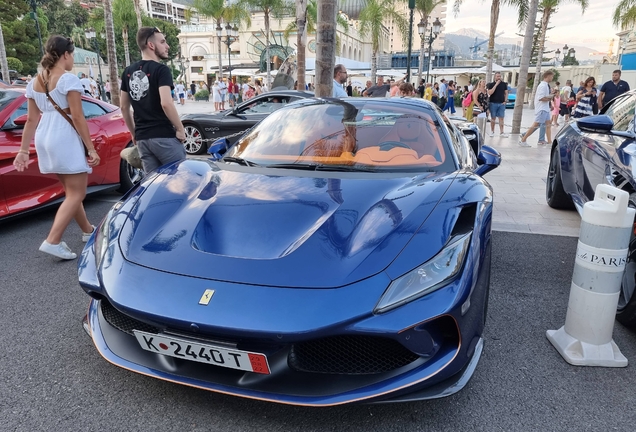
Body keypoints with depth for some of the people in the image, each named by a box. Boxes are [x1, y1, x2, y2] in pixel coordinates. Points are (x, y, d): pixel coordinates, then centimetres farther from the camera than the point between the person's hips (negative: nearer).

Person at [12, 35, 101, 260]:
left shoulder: (34, 83, 13)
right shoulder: (69, 79, -10)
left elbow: (32, 120, 11)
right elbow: (77, 118, -15)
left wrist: (23, 150, 12)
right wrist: (91, 148, -14)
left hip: (44, 139, 9)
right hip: (65, 139, -8)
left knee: (71, 190, 18)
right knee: (76, 193, -4)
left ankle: (88, 230, 30)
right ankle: (52, 241, -13)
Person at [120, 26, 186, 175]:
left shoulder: (128, 72, 12)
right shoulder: (161, 69, -9)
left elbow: (124, 107, 16)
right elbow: (166, 103, -22)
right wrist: (180, 129, -11)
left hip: (142, 138, 7)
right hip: (164, 136, -7)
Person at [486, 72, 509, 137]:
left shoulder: (504, 84, 8)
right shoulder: (491, 84, 2)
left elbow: (506, 93, 13)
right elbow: (489, 93, -13)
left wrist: (505, 101, 0)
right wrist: (496, 84, -14)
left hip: (501, 104, 2)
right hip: (493, 103, -2)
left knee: (501, 118, -2)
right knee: (493, 118, 5)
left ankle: (501, 132, -2)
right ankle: (492, 131, 14)